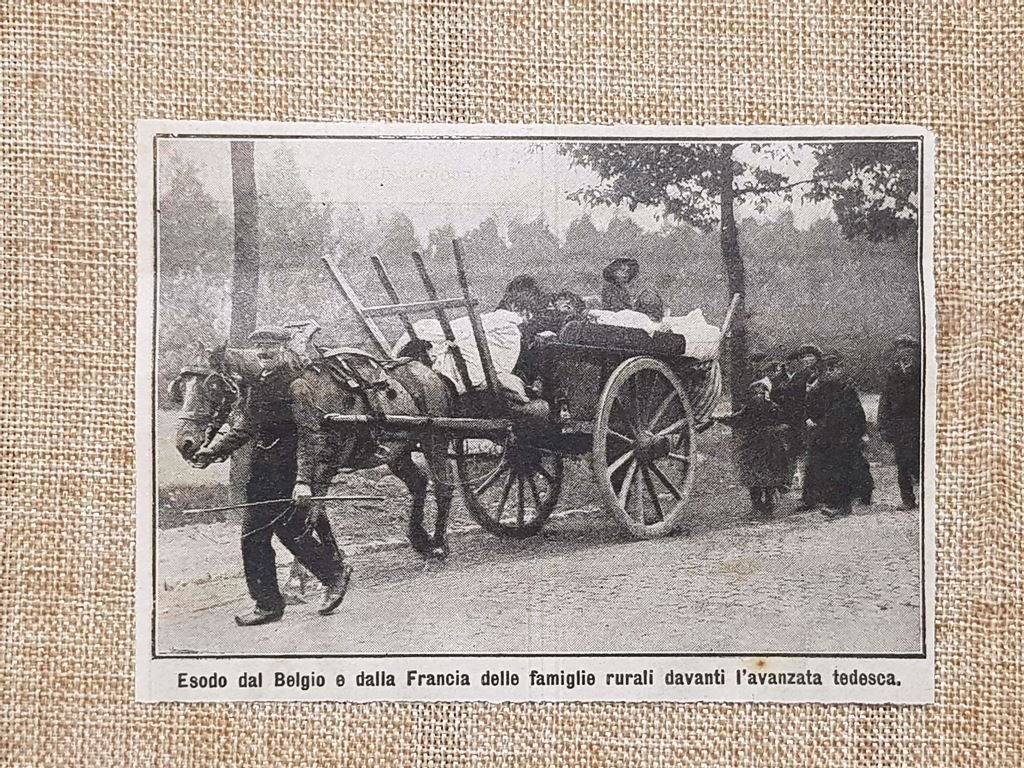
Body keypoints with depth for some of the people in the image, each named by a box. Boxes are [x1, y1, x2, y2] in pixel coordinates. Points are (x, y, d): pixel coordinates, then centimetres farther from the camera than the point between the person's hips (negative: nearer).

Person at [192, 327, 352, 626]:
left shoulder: (296, 387, -12)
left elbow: (308, 436, -17)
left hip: (288, 475, -8)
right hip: (262, 474, 8)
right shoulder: (259, 386, 12)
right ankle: (267, 604, 14)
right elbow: (244, 429, 20)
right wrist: (212, 452, 8)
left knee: (292, 532, -1)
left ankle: (336, 571, 24)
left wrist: (304, 481, -24)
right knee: (252, 537, 5)